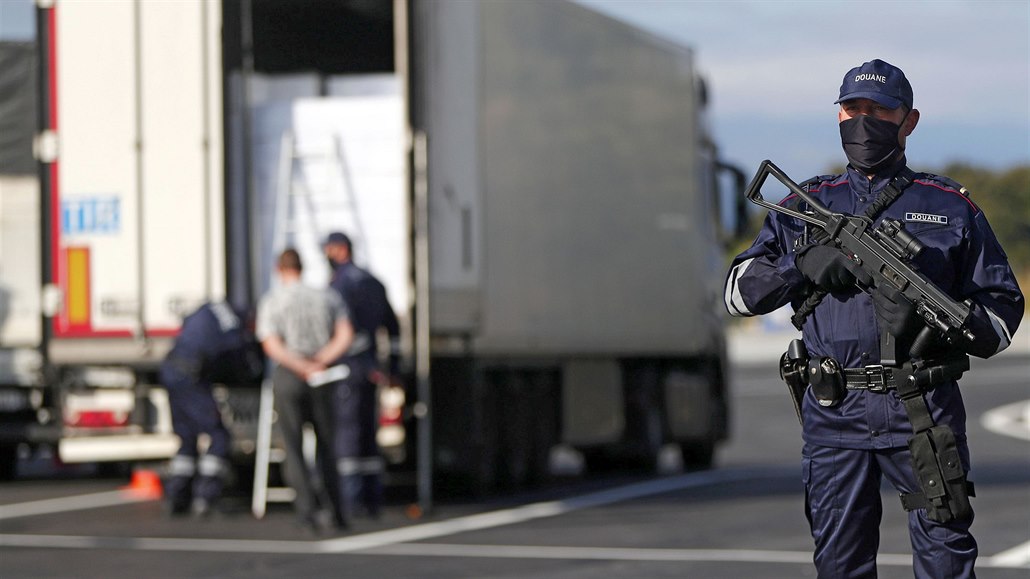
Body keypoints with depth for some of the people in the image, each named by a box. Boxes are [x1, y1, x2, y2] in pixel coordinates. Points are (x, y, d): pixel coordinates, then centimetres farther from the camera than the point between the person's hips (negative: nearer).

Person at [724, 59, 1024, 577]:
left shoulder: (950, 207, 10)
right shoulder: (807, 205, 14)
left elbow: (1002, 308, 9)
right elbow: (740, 291, 11)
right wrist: (802, 265, -8)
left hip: (924, 412, -2)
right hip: (834, 415, 2)